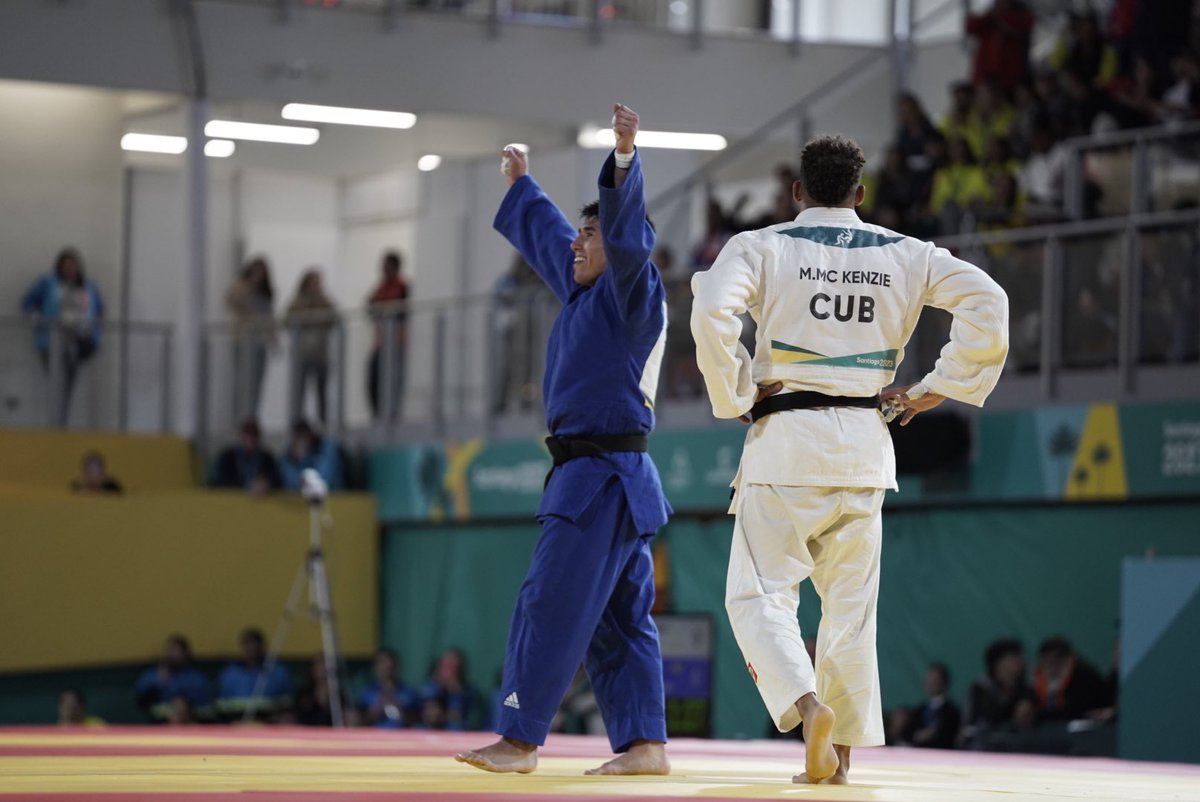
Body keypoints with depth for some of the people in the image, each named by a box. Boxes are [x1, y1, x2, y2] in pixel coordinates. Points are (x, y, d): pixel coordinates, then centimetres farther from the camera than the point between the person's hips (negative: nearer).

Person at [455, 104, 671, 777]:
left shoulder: (631, 292, -8)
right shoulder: (586, 292, 18)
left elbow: (629, 233, -26)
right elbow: (547, 235, 34)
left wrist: (625, 159, -38)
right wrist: (522, 185, 47)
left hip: (604, 478, -10)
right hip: (598, 476, 10)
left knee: (552, 606, -10)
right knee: (622, 616, 8)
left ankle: (520, 740, -9)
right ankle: (646, 743, 8)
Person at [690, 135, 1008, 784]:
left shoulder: (761, 247, -2)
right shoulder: (903, 256, 7)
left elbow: (711, 311, -19)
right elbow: (986, 303, -2)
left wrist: (735, 396, -6)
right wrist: (937, 389, 2)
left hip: (785, 438, -3)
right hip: (864, 445, 3)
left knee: (760, 594, 1)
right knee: (849, 604, 14)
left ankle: (808, 704, -23)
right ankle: (838, 752, 16)